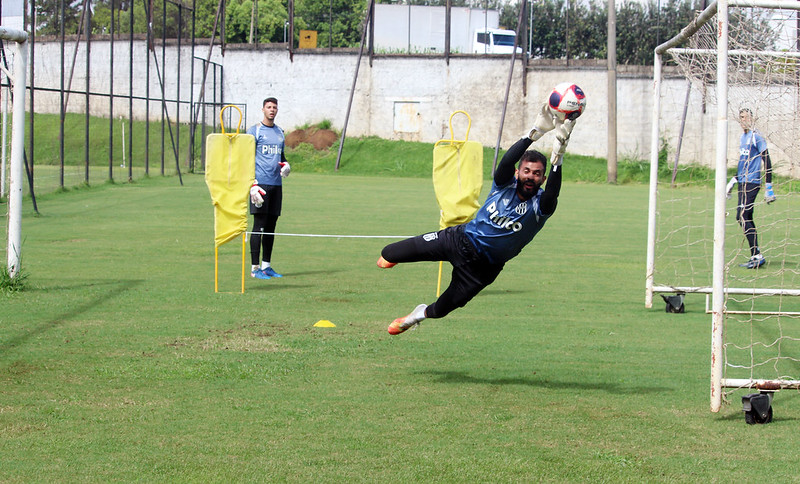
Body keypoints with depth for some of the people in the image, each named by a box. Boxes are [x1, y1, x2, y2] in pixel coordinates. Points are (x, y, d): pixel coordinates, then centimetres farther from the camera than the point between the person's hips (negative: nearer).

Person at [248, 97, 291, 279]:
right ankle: (255, 267, -8)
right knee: (259, 225, -9)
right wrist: (252, 185, -16)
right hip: (260, 183, -6)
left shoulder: (279, 132, 18)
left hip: (276, 184, 6)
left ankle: (266, 265, 15)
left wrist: (286, 165, 5)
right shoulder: (254, 131, -2)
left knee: (271, 226, 8)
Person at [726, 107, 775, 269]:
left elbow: (767, 162, -11)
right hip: (743, 183, 9)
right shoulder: (743, 137, 17)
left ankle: (757, 255, -15)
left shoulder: (756, 137, -9)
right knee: (746, 218, 7)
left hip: (752, 183, -9)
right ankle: (755, 256, 9)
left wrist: (769, 187, -13)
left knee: (742, 216, -15)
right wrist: (734, 180, 29)